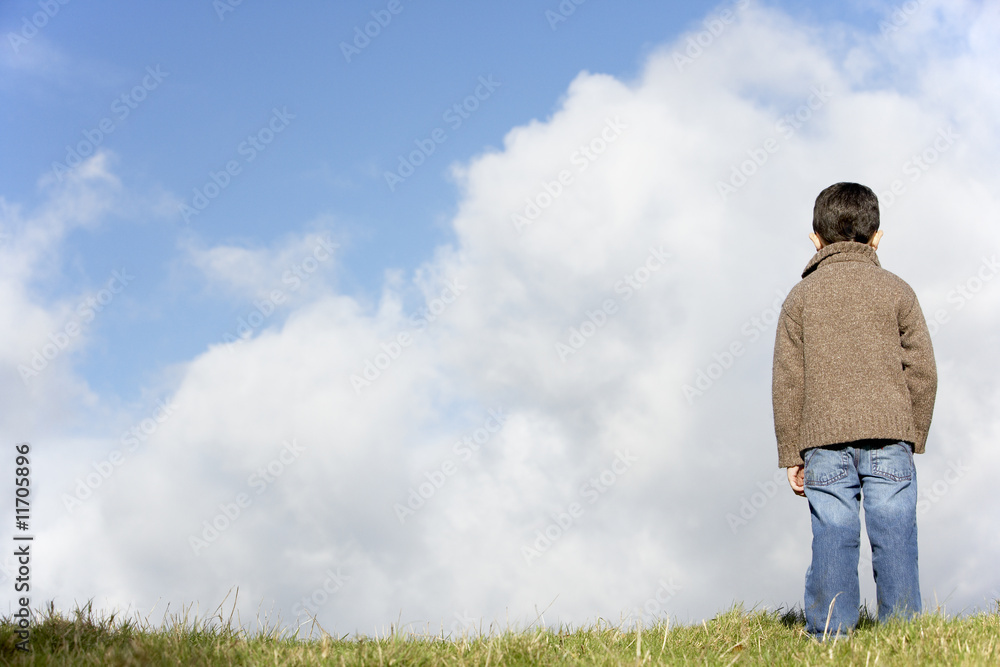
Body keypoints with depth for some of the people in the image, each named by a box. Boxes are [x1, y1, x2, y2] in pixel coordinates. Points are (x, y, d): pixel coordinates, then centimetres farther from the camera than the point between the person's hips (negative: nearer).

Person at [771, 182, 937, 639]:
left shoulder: (800, 297, 10)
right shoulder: (896, 291, 9)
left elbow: (787, 382, 5)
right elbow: (922, 370, 6)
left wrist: (791, 454, 8)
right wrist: (915, 437, 15)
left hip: (825, 440, 1)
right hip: (889, 433, 0)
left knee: (832, 543, 0)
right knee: (894, 540, 0)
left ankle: (830, 637, -2)